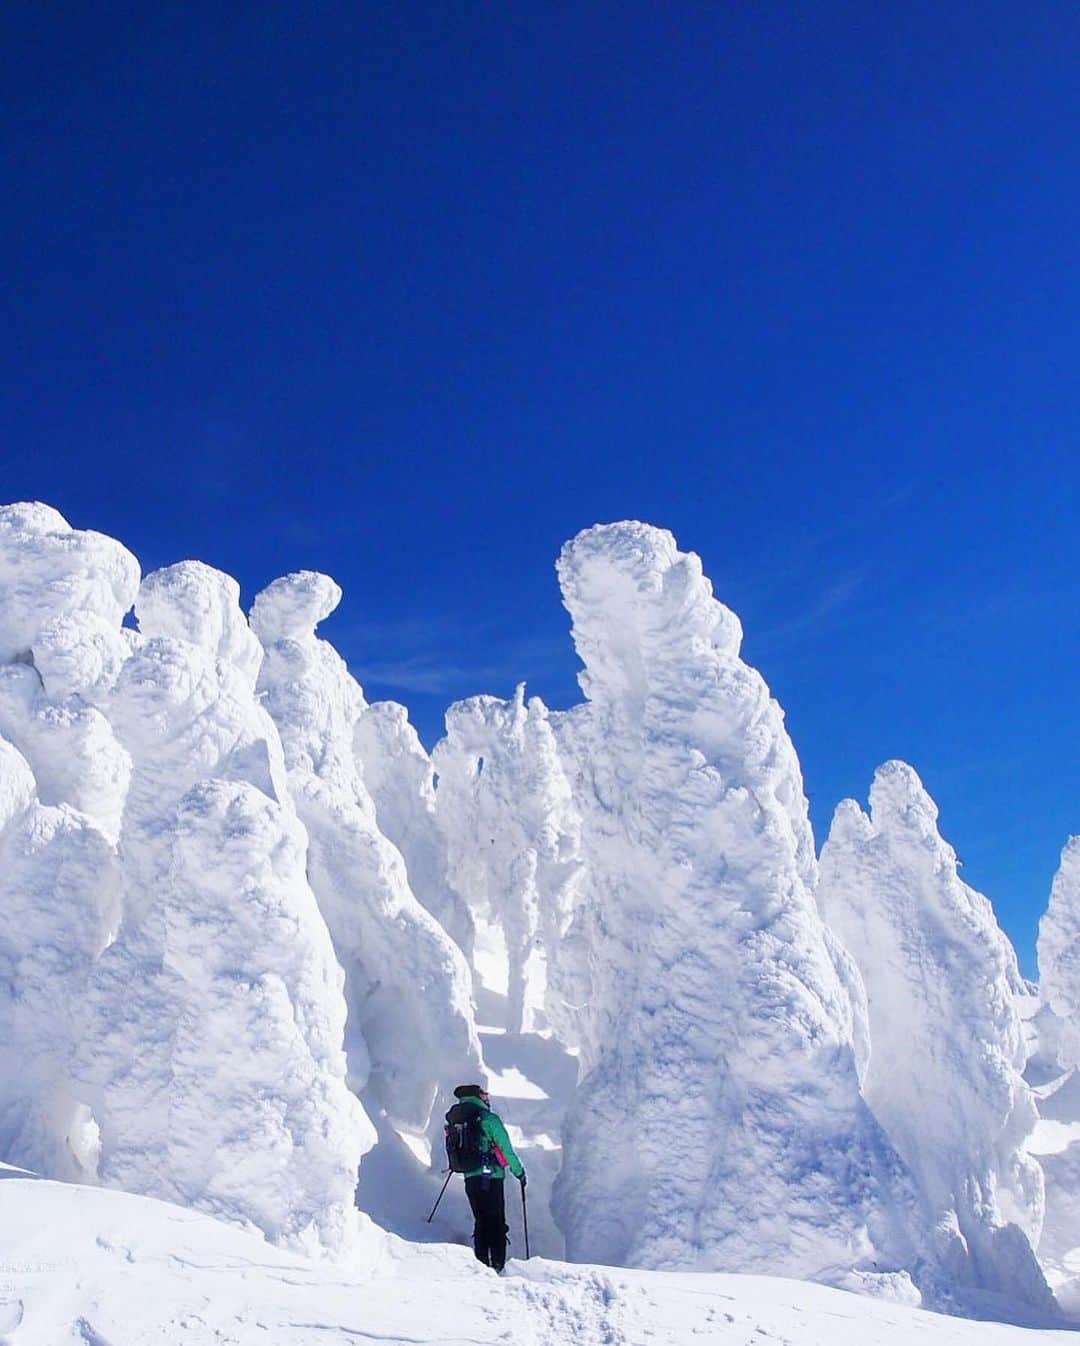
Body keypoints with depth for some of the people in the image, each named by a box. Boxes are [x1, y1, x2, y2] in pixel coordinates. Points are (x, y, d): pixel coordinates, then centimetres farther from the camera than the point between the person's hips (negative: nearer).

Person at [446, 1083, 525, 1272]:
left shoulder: (455, 1120, 5)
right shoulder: (489, 1119, -12)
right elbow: (506, 1149, -9)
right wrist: (519, 1171, 3)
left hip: (470, 1179, 6)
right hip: (491, 1178, -6)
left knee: (481, 1221, 16)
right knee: (497, 1222, 3)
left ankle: (482, 1265, 15)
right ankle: (498, 1265, 0)